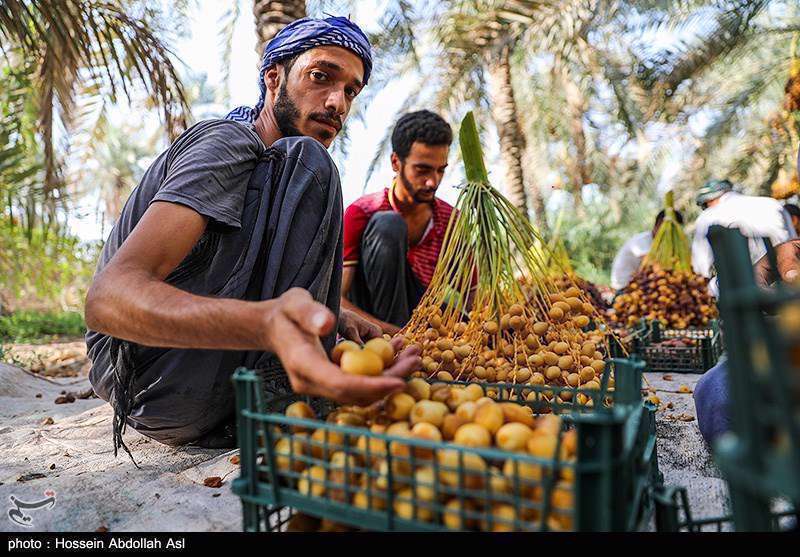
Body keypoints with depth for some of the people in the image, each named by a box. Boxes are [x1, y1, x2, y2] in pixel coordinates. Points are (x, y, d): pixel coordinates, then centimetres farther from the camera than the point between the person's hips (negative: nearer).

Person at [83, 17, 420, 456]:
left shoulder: (251, 159, 17)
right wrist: (266, 322, -48)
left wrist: (334, 317, 0)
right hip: (161, 388, -9)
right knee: (306, 162, -19)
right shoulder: (228, 142, -14)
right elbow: (107, 296, -29)